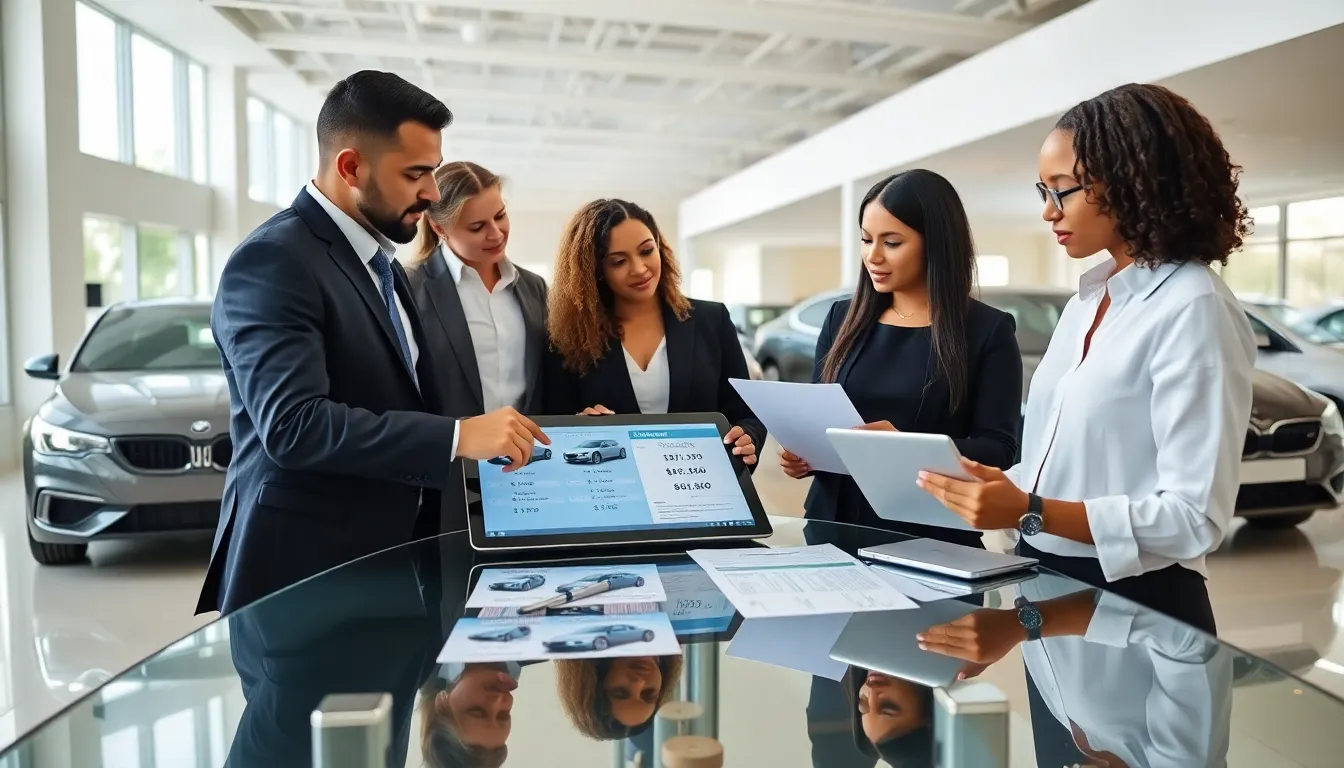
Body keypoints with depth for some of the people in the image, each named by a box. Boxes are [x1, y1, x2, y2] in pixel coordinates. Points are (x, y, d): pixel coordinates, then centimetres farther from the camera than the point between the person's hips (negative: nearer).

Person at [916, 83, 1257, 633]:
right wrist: (992, 492, -4)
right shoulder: (1088, 299, 9)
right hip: (1048, 587, 8)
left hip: (1132, 606, -7)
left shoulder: (1192, 309, -17)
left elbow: (1195, 519, -22)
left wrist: (1031, 513, -29)